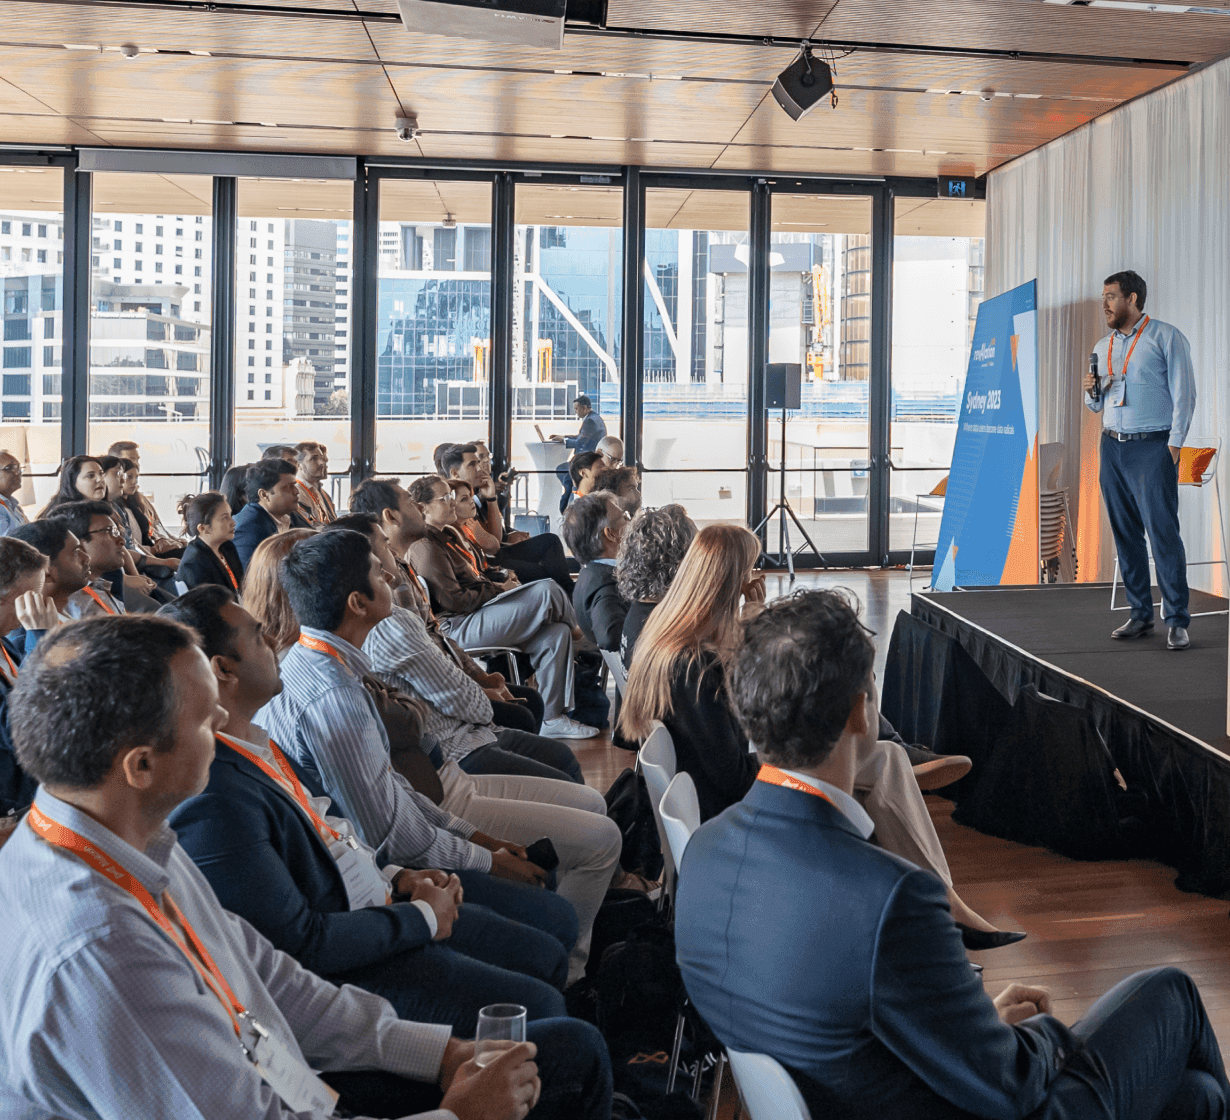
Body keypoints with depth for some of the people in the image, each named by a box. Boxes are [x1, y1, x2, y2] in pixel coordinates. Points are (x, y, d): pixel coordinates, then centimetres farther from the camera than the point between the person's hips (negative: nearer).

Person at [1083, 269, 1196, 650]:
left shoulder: (1166, 337, 0)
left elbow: (1184, 393, -4)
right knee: (1125, 533, 5)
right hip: (1112, 446, 6)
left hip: (1151, 446, -6)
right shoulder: (1102, 347, 18)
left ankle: (1177, 621, -7)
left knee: (1163, 531, -10)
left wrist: (1174, 443, -11)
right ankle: (1140, 615, 13)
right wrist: (1092, 392, 2)